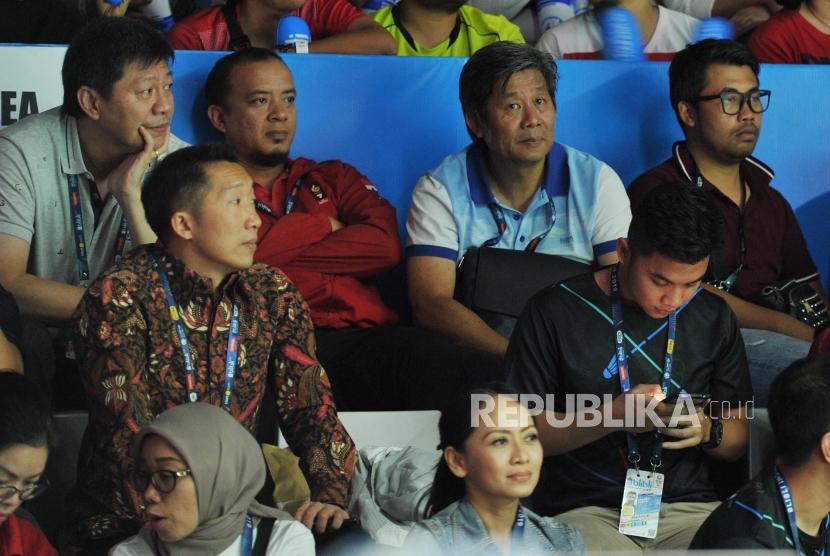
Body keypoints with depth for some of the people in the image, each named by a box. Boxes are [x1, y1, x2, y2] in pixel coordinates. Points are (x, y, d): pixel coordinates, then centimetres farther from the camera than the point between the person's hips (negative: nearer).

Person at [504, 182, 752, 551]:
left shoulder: (713, 317, 12)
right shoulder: (556, 311, 0)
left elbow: (738, 440, 16)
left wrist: (707, 430, -8)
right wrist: (612, 417, -16)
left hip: (689, 507, 4)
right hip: (585, 508, -4)